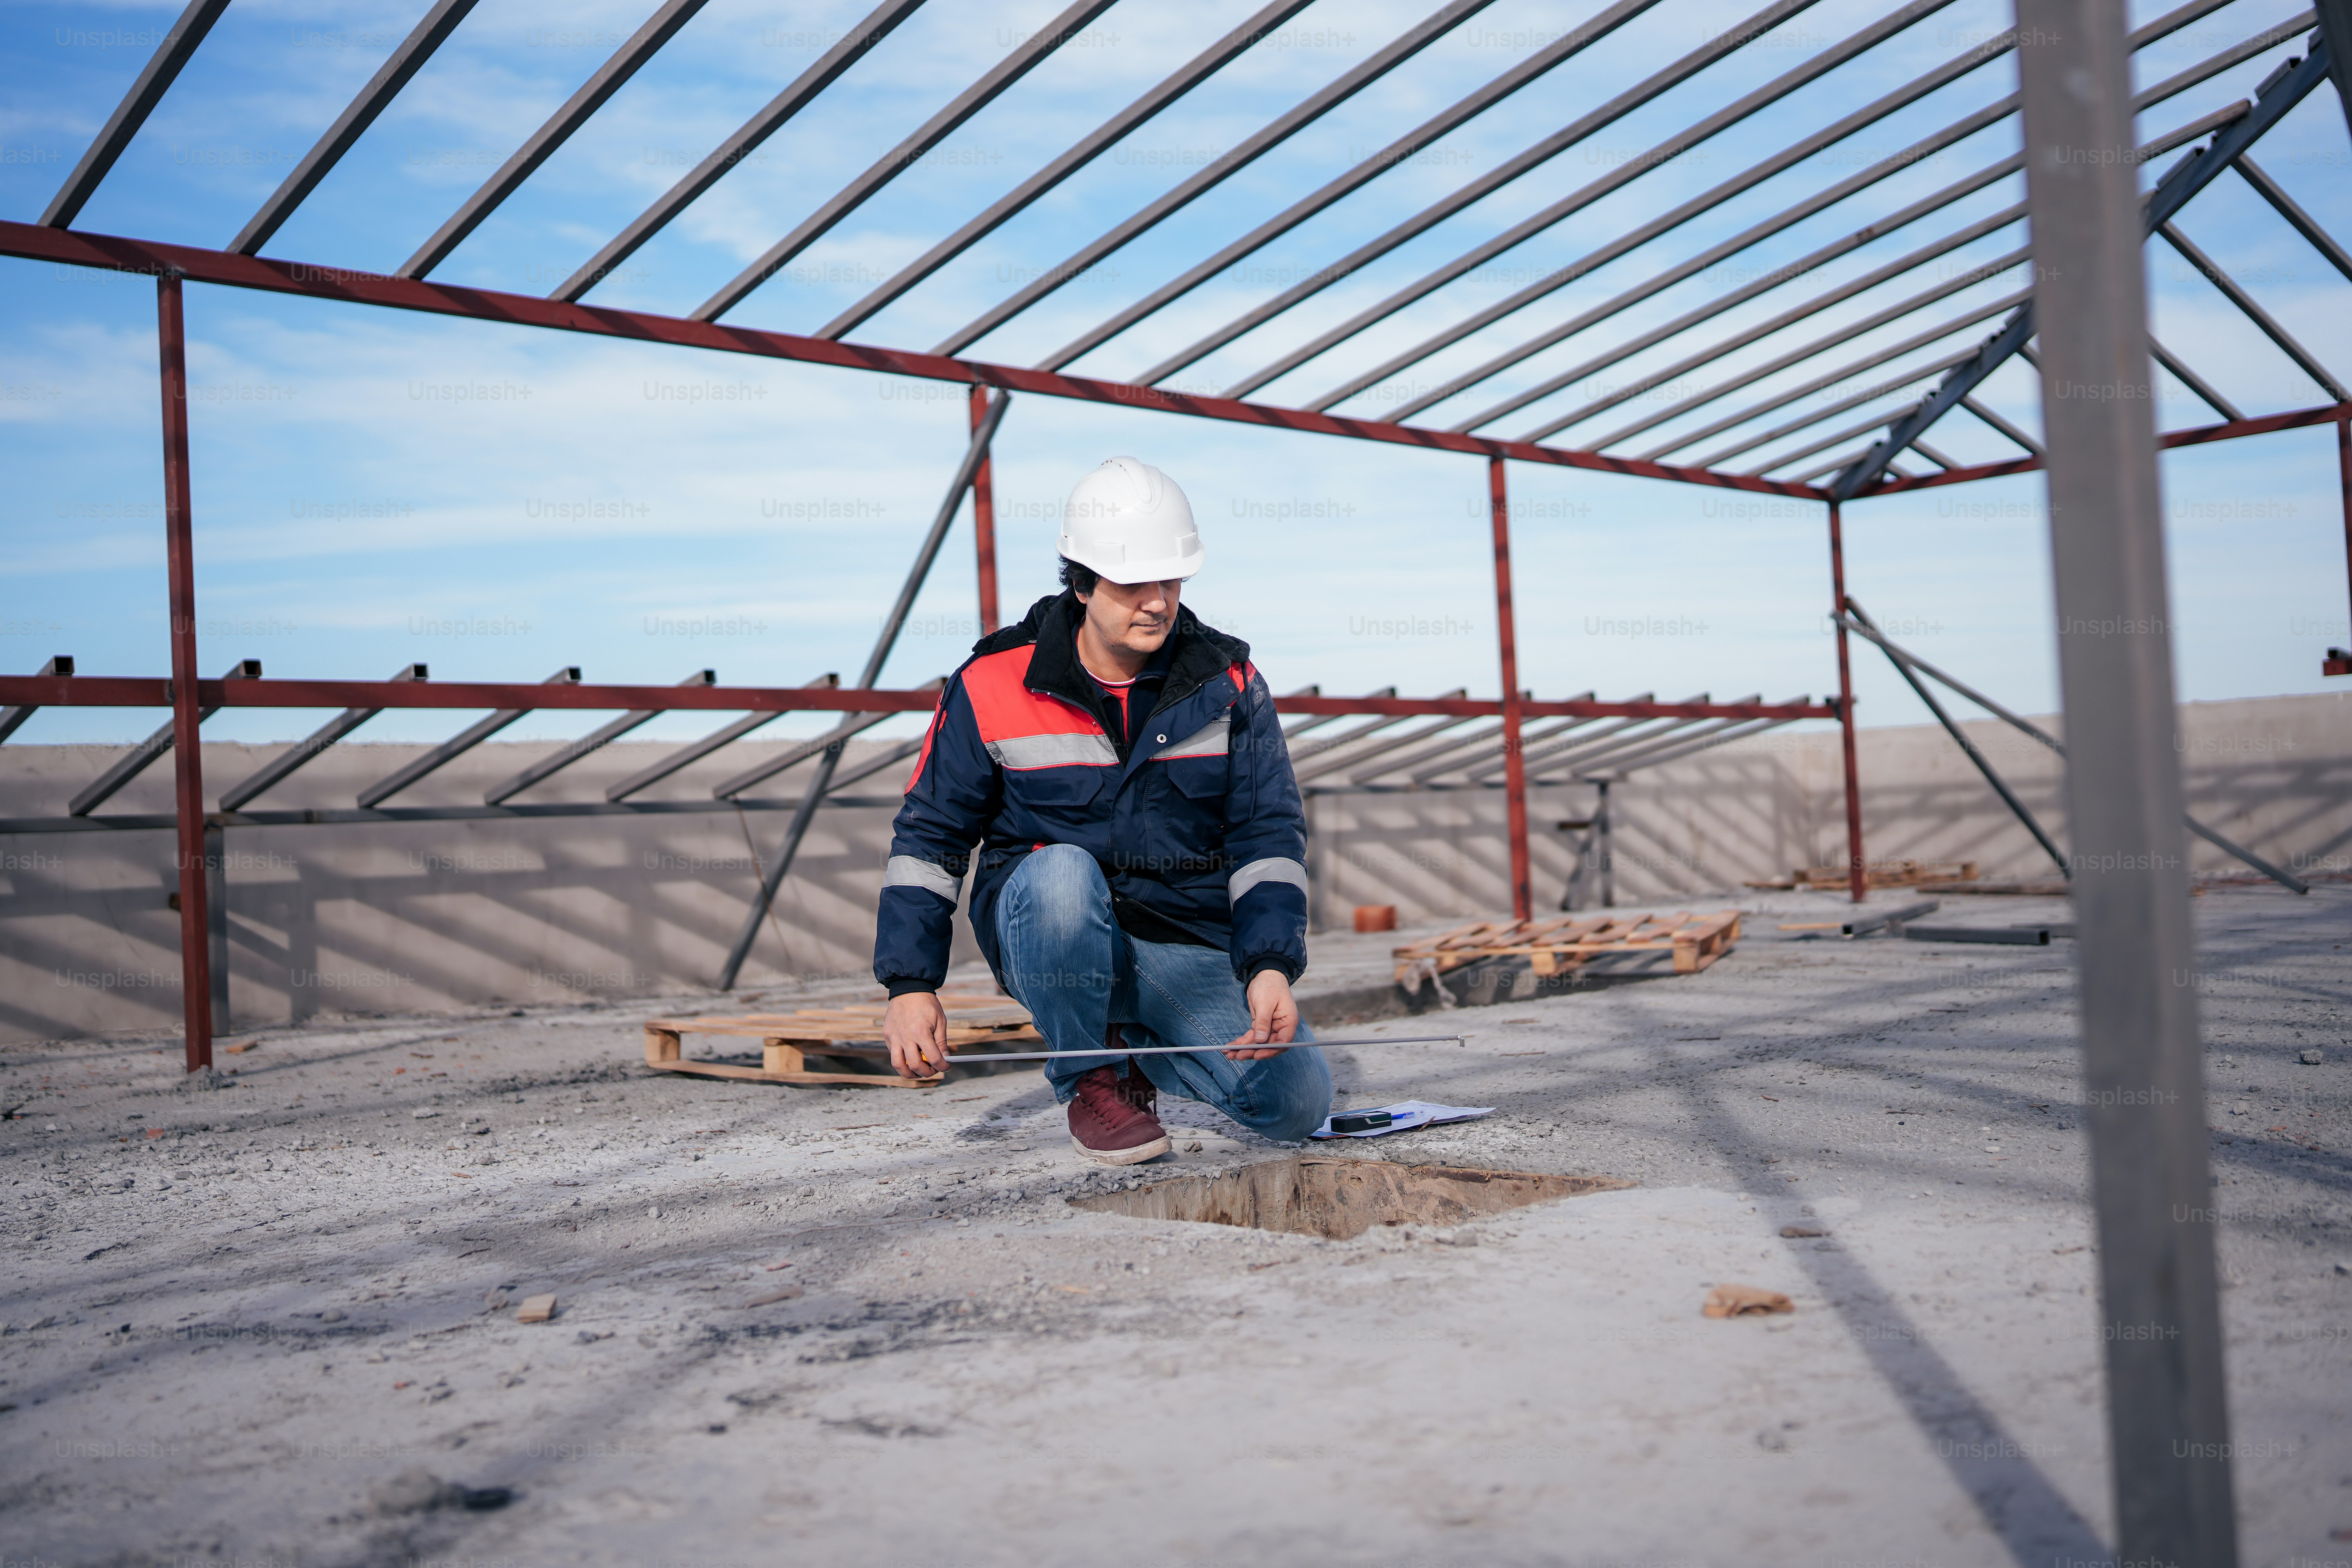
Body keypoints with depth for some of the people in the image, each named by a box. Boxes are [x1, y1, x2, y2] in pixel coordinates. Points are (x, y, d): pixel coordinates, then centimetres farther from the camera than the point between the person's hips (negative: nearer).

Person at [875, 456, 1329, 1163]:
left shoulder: (1228, 682, -2)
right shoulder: (994, 684, -6)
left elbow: (1270, 837, -4)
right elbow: (927, 836, 1)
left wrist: (1271, 968, -20)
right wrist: (911, 986, -8)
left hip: (1189, 946, 2)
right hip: (1042, 936, -2)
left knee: (1298, 1100, -17)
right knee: (1062, 874, -38)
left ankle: (1141, 1049, 15)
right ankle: (1089, 1078, -10)